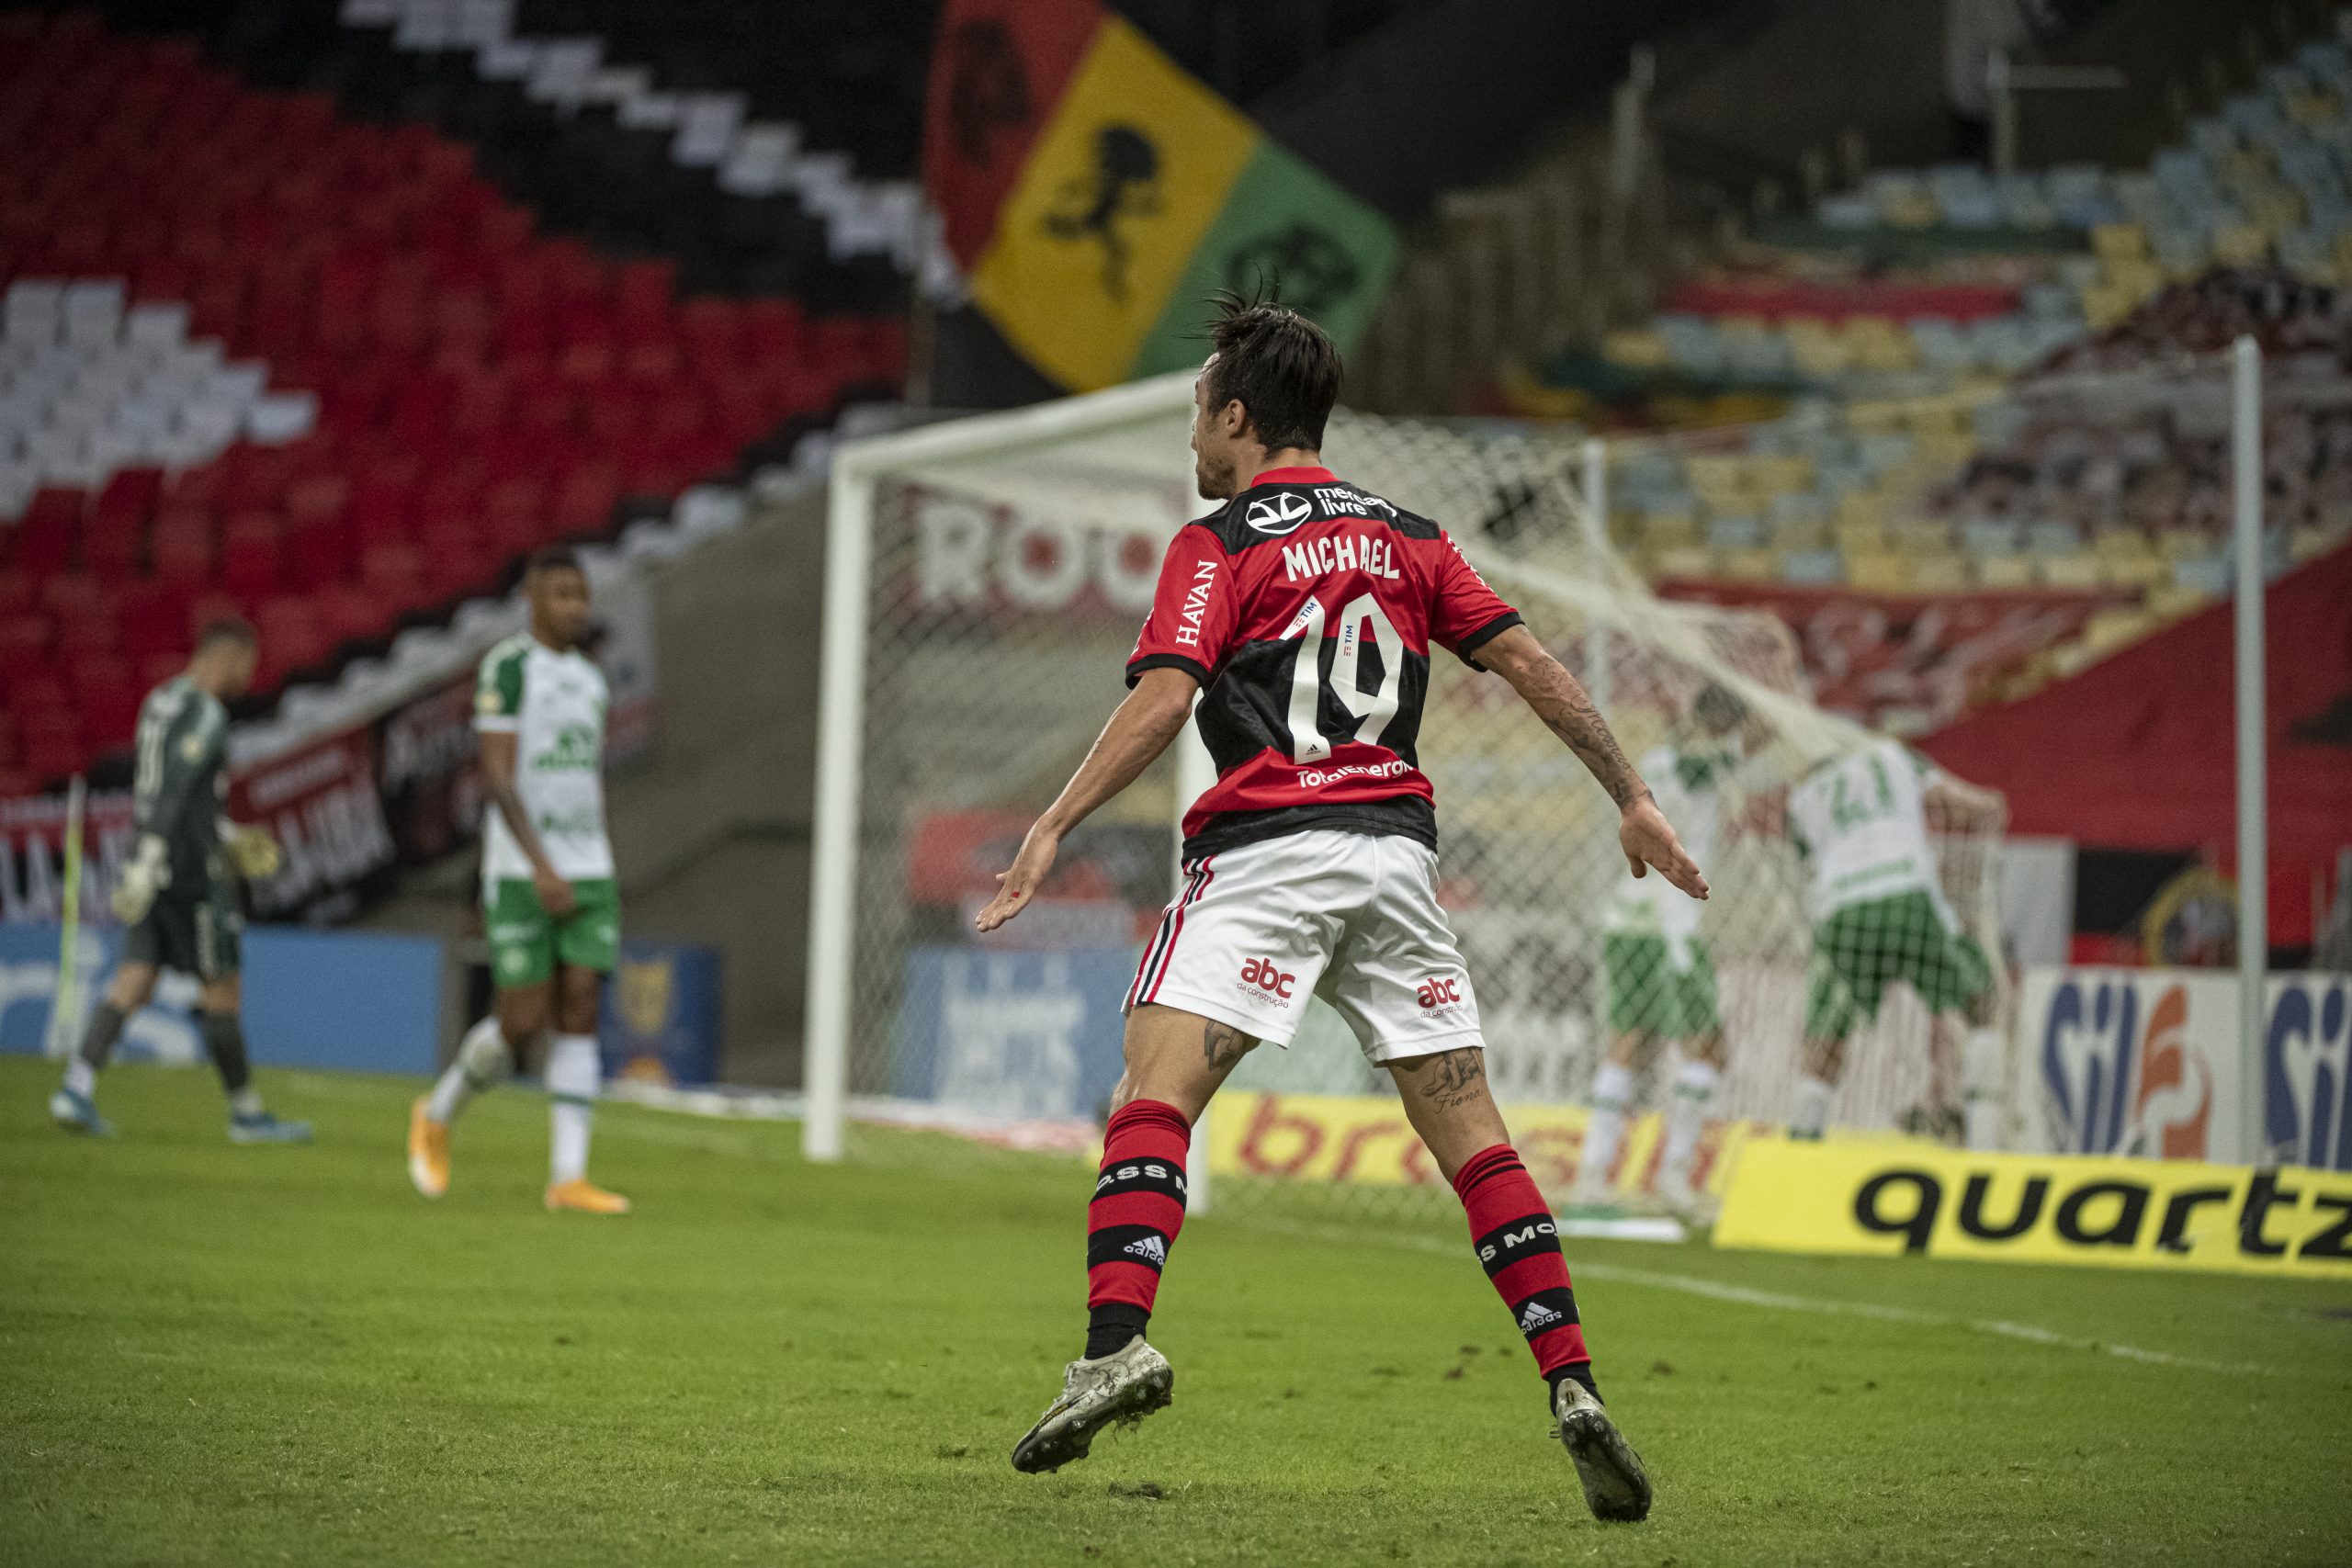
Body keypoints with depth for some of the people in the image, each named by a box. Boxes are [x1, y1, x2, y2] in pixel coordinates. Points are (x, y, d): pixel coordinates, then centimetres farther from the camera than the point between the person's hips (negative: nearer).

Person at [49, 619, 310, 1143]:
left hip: (157, 865, 9)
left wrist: (227, 837, 26)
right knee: (222, 991, 1)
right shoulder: (205, 714, -14)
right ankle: (246, 1114, 9)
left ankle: (76, 1089, -10)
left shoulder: (162, 702, 16)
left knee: (134, 981, 3)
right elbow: (172, 793, -23)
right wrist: (147, 865, -28)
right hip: (191, 867, -9)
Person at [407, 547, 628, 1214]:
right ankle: (437, 1116, 21)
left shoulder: (590, 679, 14)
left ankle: (569, 1177, -5)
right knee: (522, 1026, -6)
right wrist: (542, 868, -22)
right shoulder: (508, 666, -8)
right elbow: (497, 776, -15)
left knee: (579, 1017, -3)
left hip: (585, 876, 6)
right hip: (520, 874, -6)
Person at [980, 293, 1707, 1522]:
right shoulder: (1404, 536, 18)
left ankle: (1117, 1342, -32)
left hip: (1266, 845, -5)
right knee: (1468, 1130, 6)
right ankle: (1573, 1385, -3)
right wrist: (1631, 798, 18)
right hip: (1396, 846, 5)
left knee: (1153, 1090, -12)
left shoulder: (1220, 545, 2)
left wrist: (1054, 826, -14)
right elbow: (1526, 662, 14)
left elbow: (1162, 697, -11)